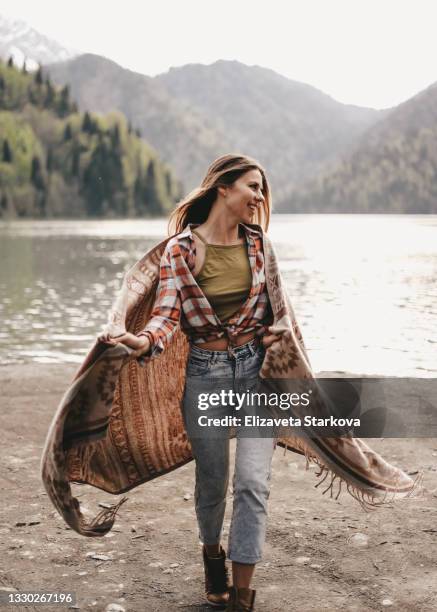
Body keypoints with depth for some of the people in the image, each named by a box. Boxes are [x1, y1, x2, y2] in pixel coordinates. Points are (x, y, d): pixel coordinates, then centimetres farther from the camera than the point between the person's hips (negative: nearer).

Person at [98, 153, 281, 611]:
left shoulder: (256, 243, 5)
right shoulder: (180, 250, -7)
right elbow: (167, 313, -15)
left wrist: (275, 332, 0)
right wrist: (144, 341, -35)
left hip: (256, 368, 2)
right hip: (205, 371, -2)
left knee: (253, 482, -8)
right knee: (211, 482, 11)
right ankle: (212, 554, 43)